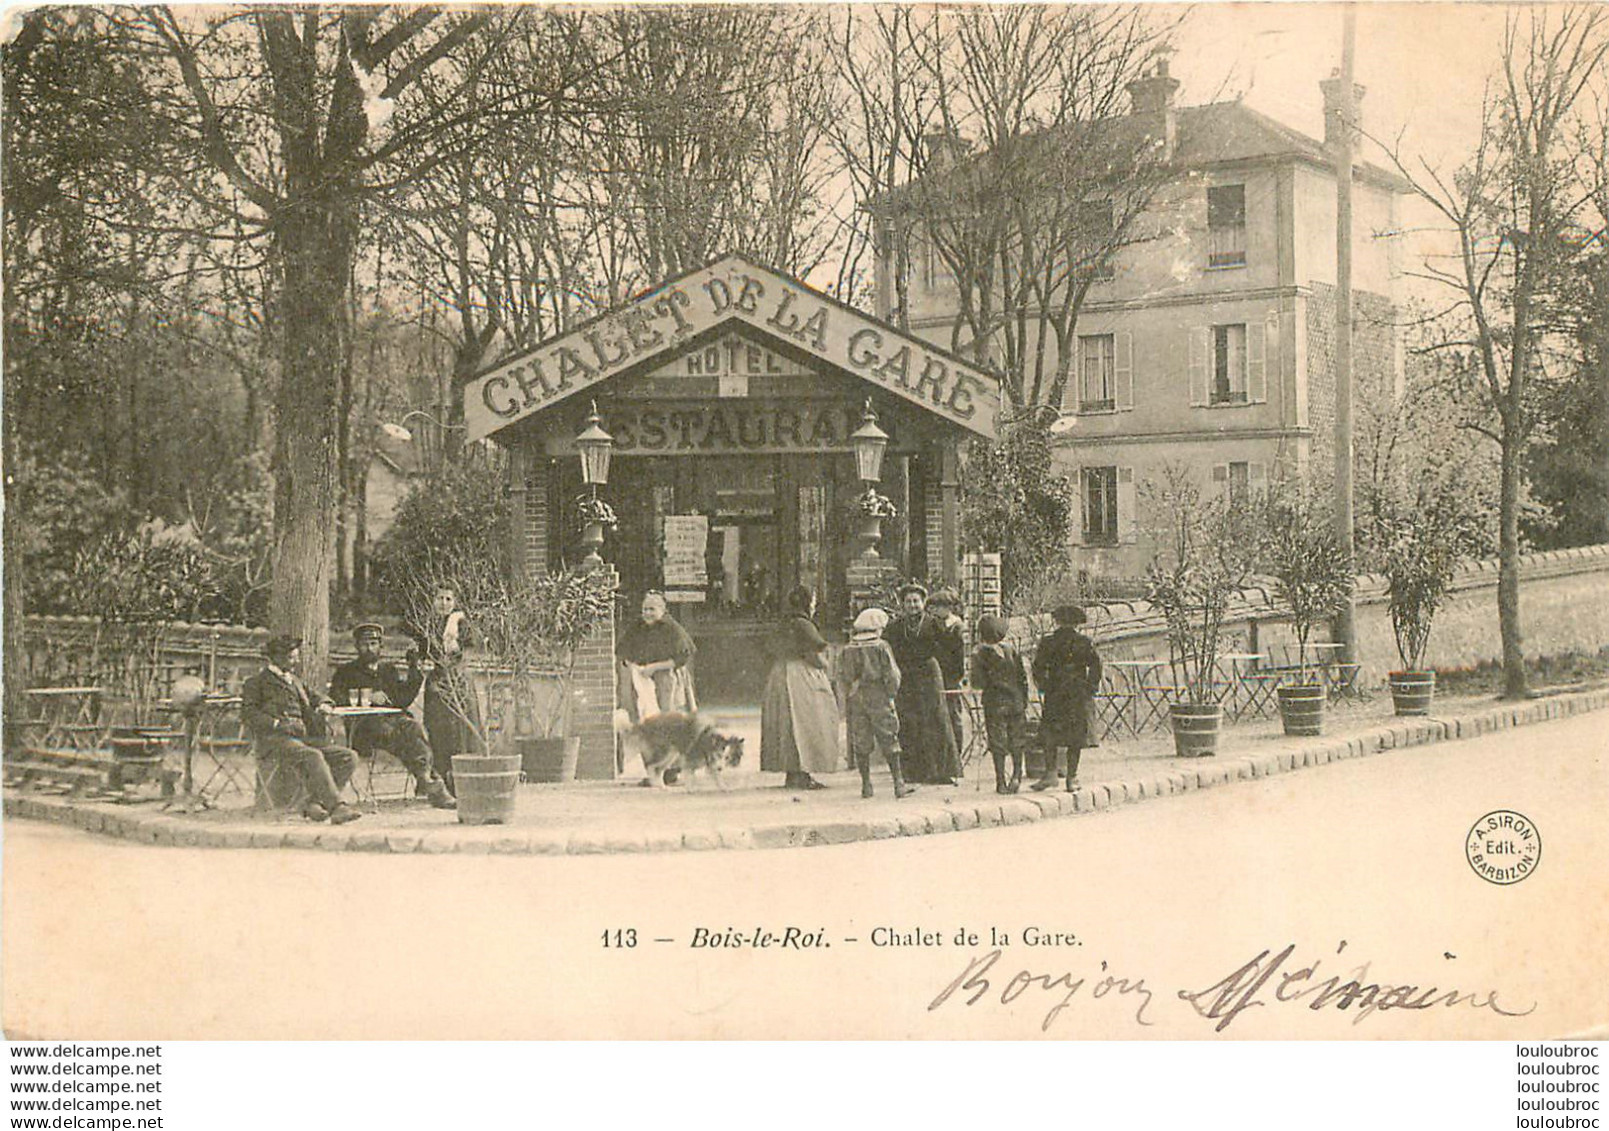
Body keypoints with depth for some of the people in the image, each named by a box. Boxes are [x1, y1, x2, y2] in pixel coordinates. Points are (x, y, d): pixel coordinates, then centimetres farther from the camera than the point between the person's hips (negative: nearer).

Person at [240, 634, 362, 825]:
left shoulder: (295, 681, 29)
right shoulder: (256, 683, 9)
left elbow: (312, 698, 39)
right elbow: (247, 713, -2)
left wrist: (322, 705, 13)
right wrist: (277, 724, -15)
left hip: (303, 737, 7)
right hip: (274, 739, -7)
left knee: (348, 756, -13)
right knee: (312, 757, -36)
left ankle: (315, 803, -19)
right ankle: (337, 808, -44)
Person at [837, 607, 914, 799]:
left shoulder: (847, 650, 5)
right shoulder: (880, 647, -6)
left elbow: (842, 678, 7)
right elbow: (892, 675, -6)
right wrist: (891, 693, 7)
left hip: (856, 701, 3)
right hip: (879, 698, -3)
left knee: (861, 744, 8)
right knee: (889, 742, 1)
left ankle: (866, 785, 9)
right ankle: (898, 783, -3)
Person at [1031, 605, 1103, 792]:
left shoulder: (1047, 643, 1)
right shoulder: (1085, 643, -1)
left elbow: (1038, 669, -2)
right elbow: (1095, 666, -5)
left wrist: (1044, 688, 7)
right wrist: (1091, 688, 3)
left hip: (1054, 695, 0)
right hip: (1079, 696, 0)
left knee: (1050, 735, 9)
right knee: (1076, 737, 5)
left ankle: (1050, 773, -2)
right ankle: (1072, 777, 5)